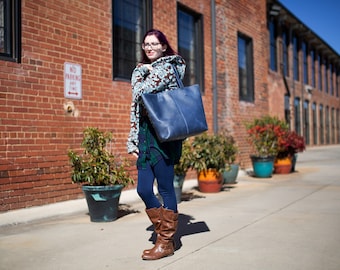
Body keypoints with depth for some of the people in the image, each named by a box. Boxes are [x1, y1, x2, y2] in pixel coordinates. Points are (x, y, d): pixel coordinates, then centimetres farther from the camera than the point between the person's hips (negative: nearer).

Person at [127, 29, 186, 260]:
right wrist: (133, 141, 13)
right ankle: (164, 232, 22)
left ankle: (167, 242, 11)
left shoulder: (167, 68, -3)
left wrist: (140, 72, 4)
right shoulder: (142, 70, 20)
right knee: (144, 190, 6)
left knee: (165, 188, -1)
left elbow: (140, 92, -16)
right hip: (145, 135, 8)